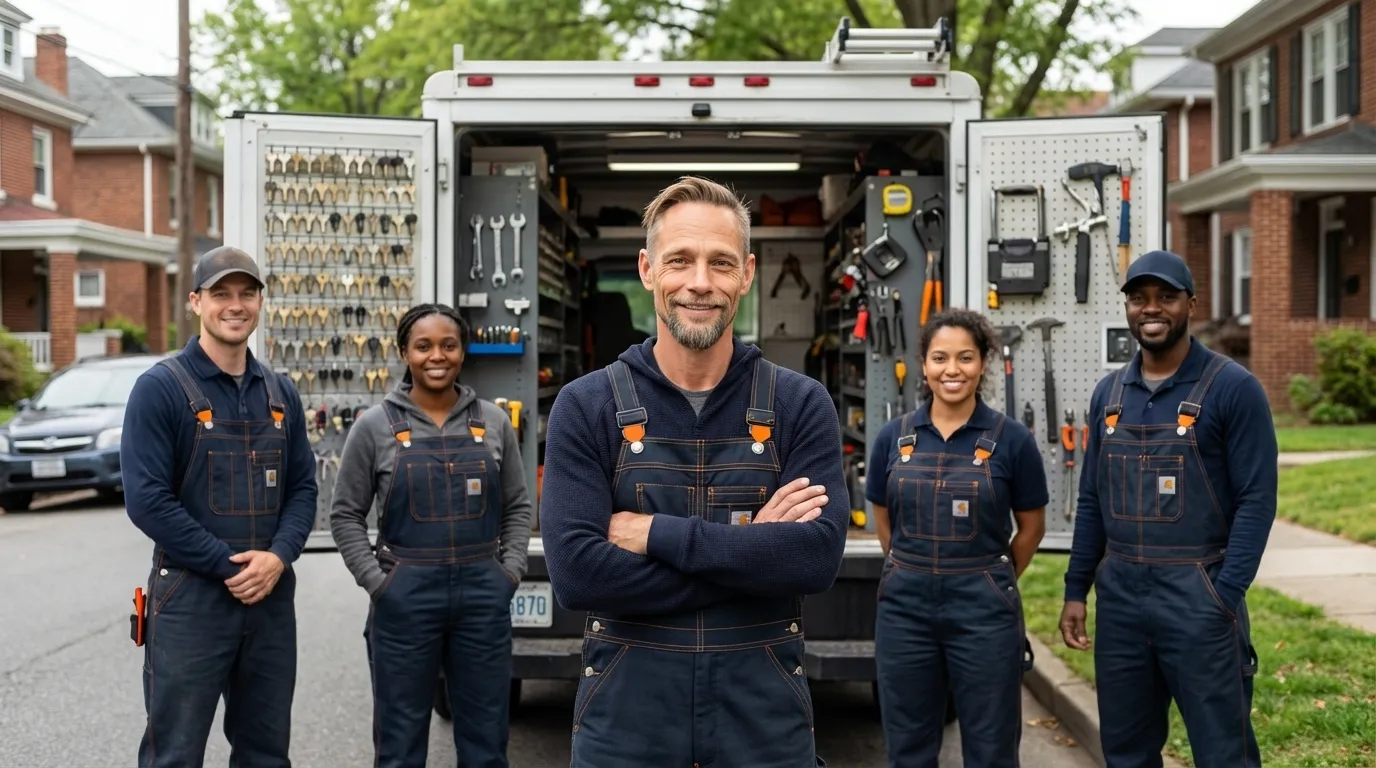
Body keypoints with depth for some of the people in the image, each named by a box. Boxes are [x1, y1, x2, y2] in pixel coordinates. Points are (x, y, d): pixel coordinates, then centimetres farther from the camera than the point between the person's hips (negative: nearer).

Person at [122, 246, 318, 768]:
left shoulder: (280, 393, 10)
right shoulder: (161, 387, -7)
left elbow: (303, 486, 9)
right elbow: (147, 500, -13)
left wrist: (278, 556, -10)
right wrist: (229, 565, -16)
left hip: (273, 597, 5)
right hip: (190, 597, -5)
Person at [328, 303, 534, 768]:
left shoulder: (493, 421, 6)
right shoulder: (375, 425, -2)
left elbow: (518, 506, 12)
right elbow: (346, 515, 2)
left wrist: (510, 571, 0)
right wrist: (377, 582, -7)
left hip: (484, 595, 2)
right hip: (404, 598, -2)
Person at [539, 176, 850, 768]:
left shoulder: (801, 405, -1)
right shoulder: (586, 408, -4)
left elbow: (819, 555, -15)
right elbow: (575, 573, -15)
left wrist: (655, 533, -17)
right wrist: (754, 552, -16)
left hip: (763, 712, 1)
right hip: (625, 714, -1)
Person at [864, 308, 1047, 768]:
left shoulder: (1011, 438, -5)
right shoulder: (893, 437, 2)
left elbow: (1031, 526, 5)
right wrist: (917, 571, 13)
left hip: (984, 609, -2)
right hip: (904, 607, 2)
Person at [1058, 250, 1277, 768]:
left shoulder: (1233, 388, -6)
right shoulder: (1109, 393, 11)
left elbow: (1256, 500, -10)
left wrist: (1224, 597, -16)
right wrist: (1076, 590, 10)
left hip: (1198, 594, -5)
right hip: (1118, 593, 5)